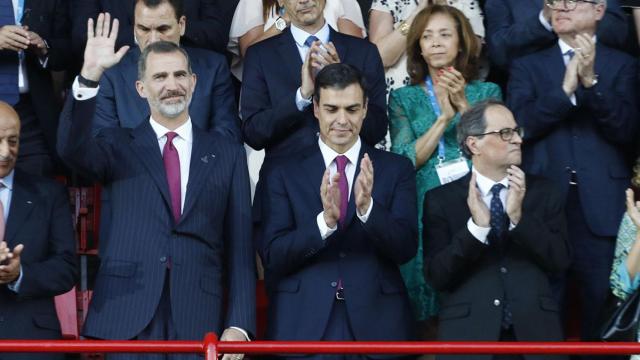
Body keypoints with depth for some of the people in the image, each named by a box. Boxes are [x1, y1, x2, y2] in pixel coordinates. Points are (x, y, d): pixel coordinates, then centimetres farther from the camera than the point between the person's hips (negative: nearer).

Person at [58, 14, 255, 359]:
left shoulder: (227, 153, 9)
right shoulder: (119, 146, 9)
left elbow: (240, 245, 6)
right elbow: (72, 148, -13)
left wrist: (239, 325, -2)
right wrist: (90, 74, -23)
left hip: (198, 321, 1)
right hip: (125, 320, -1)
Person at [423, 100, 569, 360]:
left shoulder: (544, 192, 5)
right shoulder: (441, 199, -1)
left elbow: (560, 261, -2)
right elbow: (436, 276, -8)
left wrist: (519, 217, -15)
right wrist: (476, 226, -20)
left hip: (534, 331, 2)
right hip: (468, 333, -2)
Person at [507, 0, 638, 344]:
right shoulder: (527, 66, 11)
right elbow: (520, 125, -4)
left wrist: (592, 80, -18)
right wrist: (565, 88, -17)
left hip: (601, 209, 0)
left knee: (603, 309, 5)